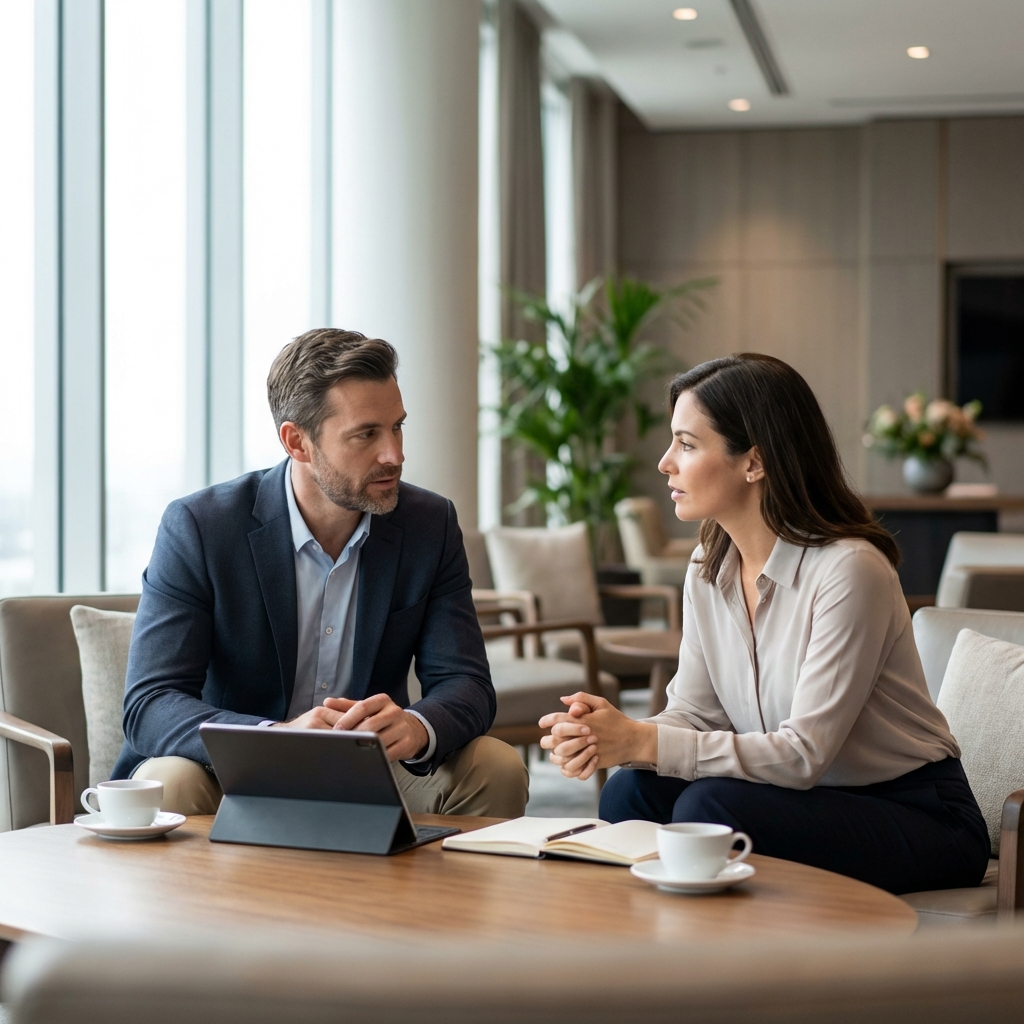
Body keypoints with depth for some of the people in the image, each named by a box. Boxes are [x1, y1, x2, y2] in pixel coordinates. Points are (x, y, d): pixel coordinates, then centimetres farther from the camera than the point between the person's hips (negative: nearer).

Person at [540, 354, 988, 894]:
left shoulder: (847, 570, -22)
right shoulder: (708, 568, 2)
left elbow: (804, 754, -25)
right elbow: (694, 713, 0)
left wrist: (642, 742, -29)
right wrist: (610, 735, -22)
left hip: (919, 816, -6)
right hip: (812, 796, 6)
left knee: (711, 806, -28)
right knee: (632, 791, -16)